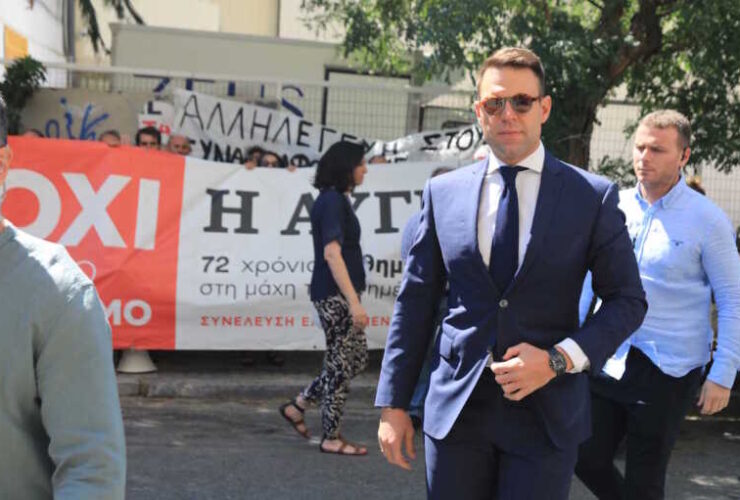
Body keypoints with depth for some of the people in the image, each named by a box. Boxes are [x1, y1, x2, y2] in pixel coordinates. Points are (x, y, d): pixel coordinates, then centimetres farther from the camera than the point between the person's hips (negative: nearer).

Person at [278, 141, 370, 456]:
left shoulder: (337, 199, 16)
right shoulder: (331, 201, -15)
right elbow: (332, 253, -23)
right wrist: (354, 302, -27)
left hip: (340, 294, 10)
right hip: (335, 295, -10)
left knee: (356, 358, 15)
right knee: (341, 363, -2)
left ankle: (297, 407, 22)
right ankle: (332, 438, 10)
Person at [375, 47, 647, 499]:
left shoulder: (593, 196, -2)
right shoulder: (443, 193, 4)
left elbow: (628, 300, 2)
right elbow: (415, 303, 6)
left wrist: (561, 359, -13)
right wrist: (394, 404, 4)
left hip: (545, 414, -1)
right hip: (456, 410, 2)